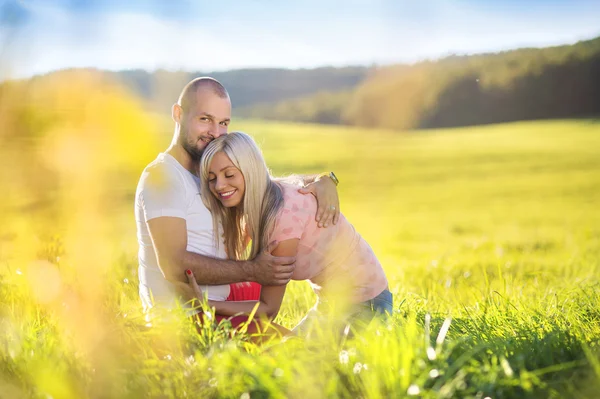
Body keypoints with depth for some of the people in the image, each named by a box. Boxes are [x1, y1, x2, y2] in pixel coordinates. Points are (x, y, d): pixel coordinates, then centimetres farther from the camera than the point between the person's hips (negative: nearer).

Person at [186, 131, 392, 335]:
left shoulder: (285, 213, -30)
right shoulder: (258, 203, -4)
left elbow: (268, 308, -27)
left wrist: (206, 304, -35)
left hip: (366, 303, -8)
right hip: (333, 299, 8)